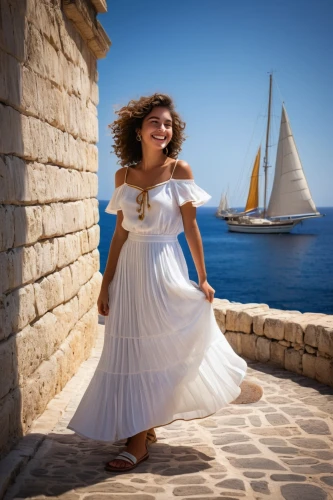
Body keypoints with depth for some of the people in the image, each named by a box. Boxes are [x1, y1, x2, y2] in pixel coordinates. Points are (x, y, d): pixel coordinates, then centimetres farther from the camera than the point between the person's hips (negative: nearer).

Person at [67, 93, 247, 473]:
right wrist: (106, 283, 6)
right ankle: (141, 432, 23)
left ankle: (141, 439, 17)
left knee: (160, 347, 2)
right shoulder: (124, 175, 5)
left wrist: (202, 279, -2)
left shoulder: (179, 170, -5)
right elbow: (120, 232, 7)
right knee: (131, 351, 9)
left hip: (165, 268, -4)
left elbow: (191, 227, -3)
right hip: (129, 268, 4)